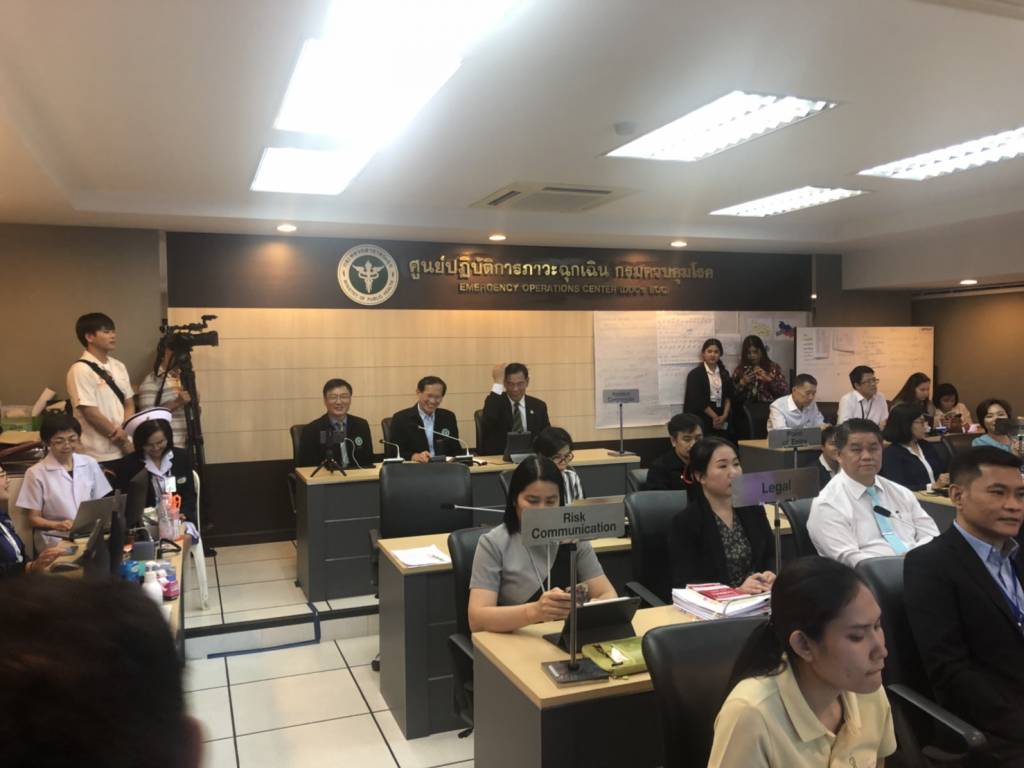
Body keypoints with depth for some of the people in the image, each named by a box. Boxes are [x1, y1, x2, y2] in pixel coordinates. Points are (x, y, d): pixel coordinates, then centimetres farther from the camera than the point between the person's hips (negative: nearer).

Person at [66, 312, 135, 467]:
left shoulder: (118, 366, 11)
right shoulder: (81, 370, -11)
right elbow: (91, 414, -14)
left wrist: (124, 432, -7)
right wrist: (123, 441, -8)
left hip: (124, 452, 6)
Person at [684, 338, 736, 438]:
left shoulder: (724, 374, 14)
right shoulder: (695, 374, -3)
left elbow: (728, 397, 8)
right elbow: (698, 400, -9)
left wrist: (724, 416, -7)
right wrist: (714, 416, -9)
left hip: (722, 422, 5)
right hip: (702, 420, -4)